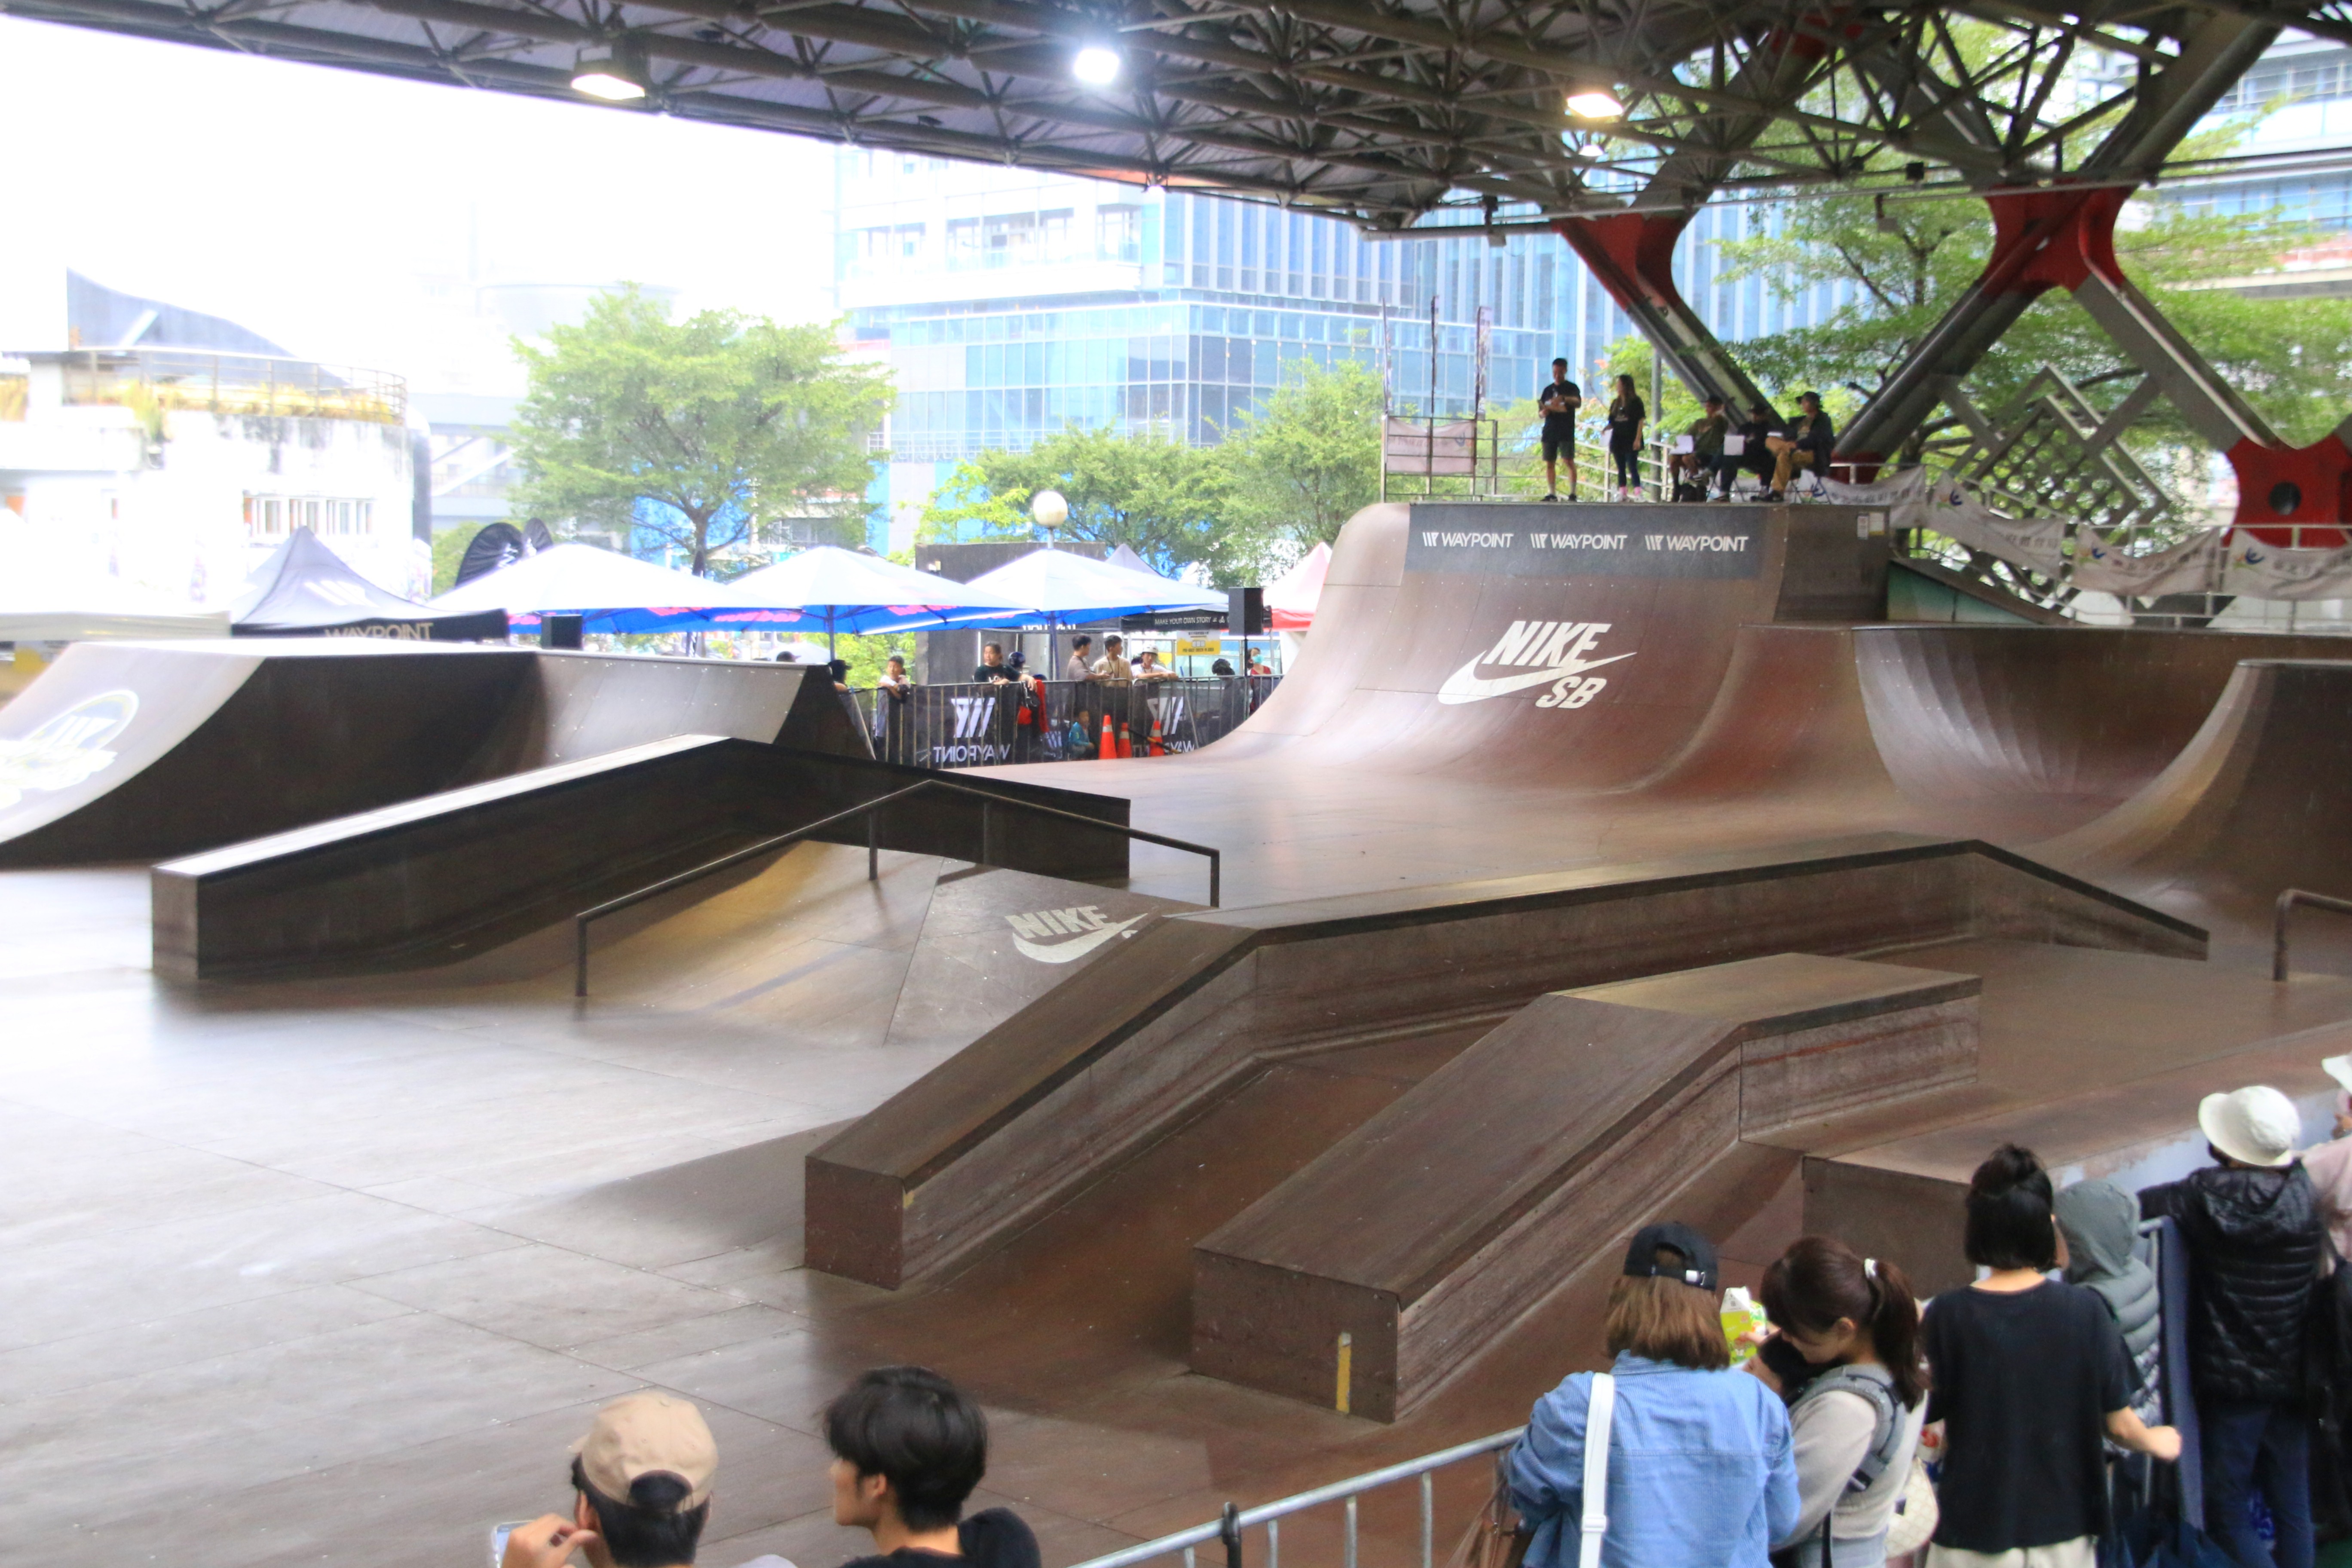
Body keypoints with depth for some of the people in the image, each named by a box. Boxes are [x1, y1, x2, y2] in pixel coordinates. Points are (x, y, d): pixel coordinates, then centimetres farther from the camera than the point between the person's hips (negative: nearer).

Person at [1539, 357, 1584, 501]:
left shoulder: (1571, 388, 4)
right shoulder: (1548, 390, 17)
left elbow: (1578, 403, -15)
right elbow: (1542, 413, 17)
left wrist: (1563, 398, -32)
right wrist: (1545, 411, -7)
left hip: (1566, 431, -5)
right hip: (1550, 431, 5)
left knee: (1569, 461, -13)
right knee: (1549, 463, 3)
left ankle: (1573, 493, -13)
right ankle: (1552, 494, 8)